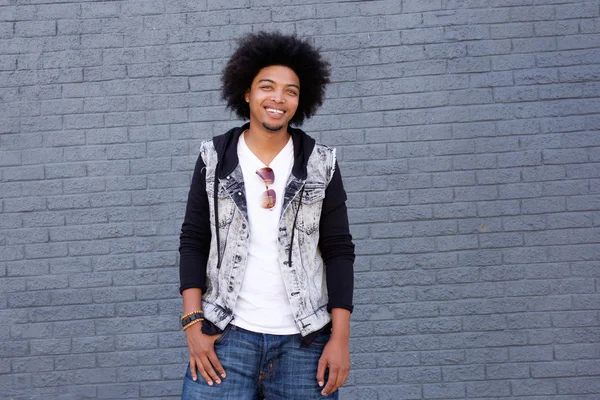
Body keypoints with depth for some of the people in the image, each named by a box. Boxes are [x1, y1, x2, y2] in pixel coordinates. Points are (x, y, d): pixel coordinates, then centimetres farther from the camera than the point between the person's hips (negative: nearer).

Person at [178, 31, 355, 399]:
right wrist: (193, 322, -5)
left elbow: (339, 251, 1)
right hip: (227, 333, 0)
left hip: (305, 339, 0)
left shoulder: (321, 164, 2)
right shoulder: (214, 159, 3)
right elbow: (193, 241, 4)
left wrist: (340, 338, -5)